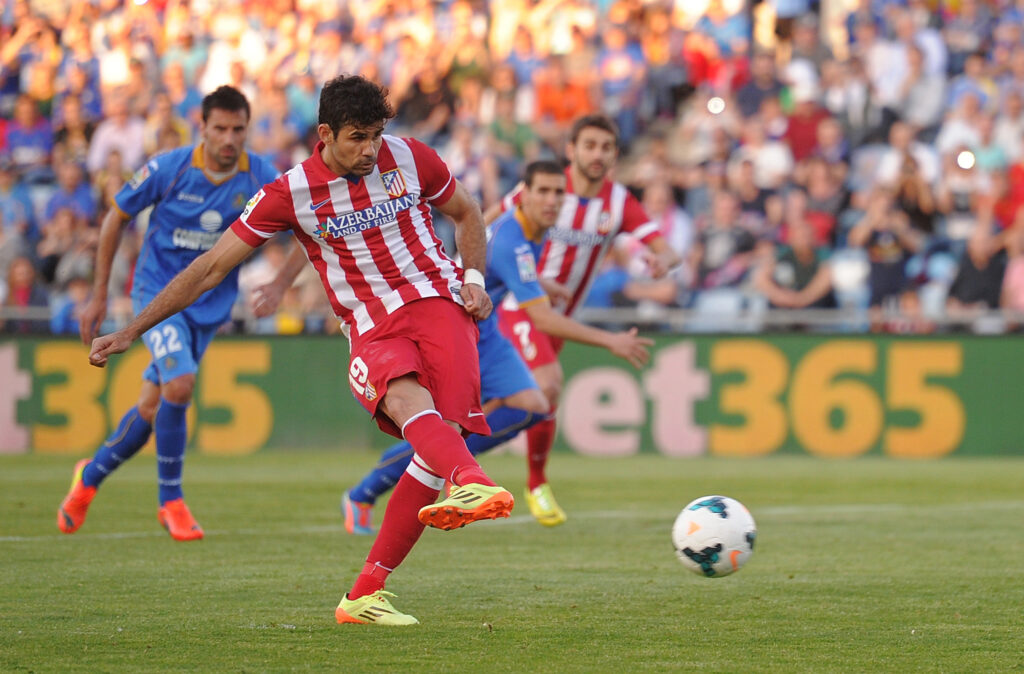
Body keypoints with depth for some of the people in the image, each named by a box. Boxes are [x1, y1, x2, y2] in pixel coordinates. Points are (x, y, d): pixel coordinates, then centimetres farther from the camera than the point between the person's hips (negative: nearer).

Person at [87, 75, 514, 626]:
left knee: (442, 431, -20)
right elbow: (212, 266, 3)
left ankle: (365, 593, -14)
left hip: (436, 299, 1)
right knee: (406, 400, -35)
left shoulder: (409, 157, 4)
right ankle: (471, 482, -67)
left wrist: (473, 279, 6)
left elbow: (465, 213, 23)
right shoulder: (291, 193, -1)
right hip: (371, 328, -1)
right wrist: (130, 332, 1)